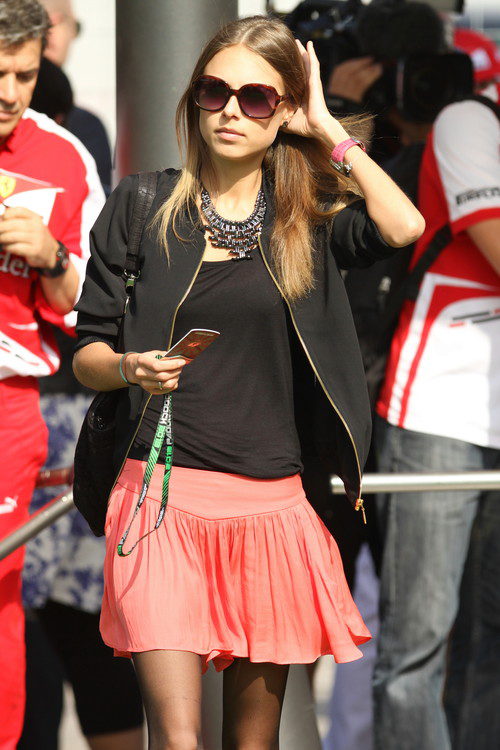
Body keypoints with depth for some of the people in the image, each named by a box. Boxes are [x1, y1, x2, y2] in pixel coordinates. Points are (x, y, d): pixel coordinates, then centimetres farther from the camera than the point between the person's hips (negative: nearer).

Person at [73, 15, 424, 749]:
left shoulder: (307, 219, 8)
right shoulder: (143, 205, 6)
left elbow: (403, 226, -13)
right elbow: (86, 354, 7)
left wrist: (329, 130, -3)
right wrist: (130, 367, -16)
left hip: (272, 504, 2)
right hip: (165, 498, -2)